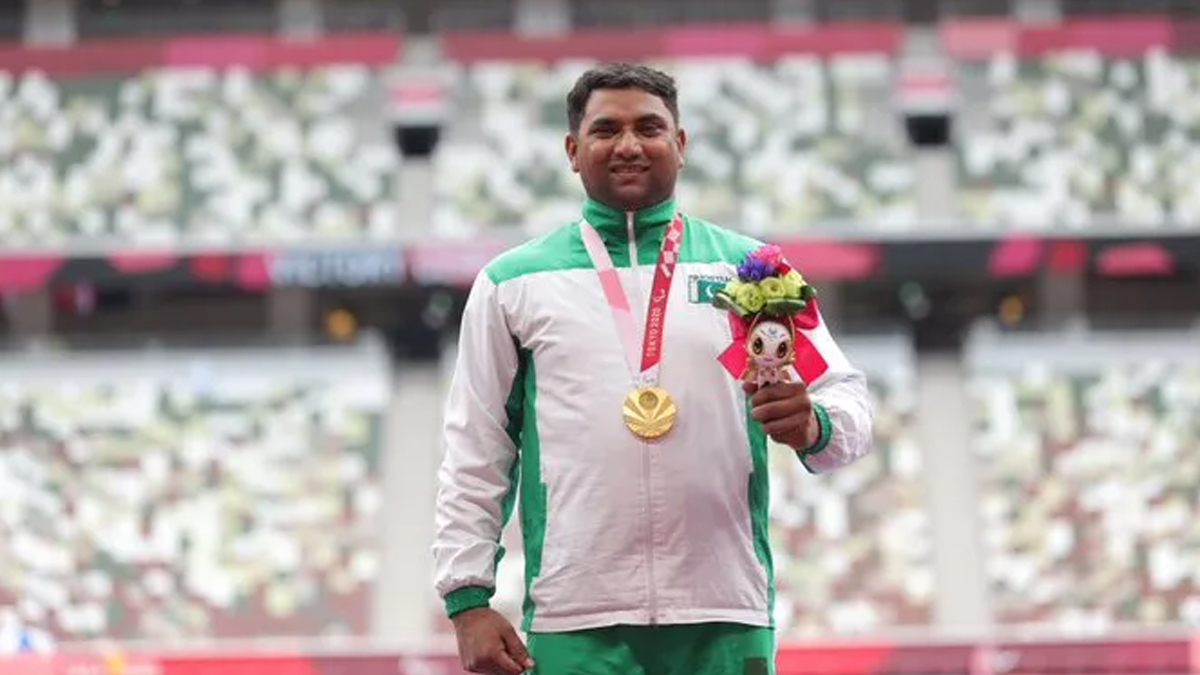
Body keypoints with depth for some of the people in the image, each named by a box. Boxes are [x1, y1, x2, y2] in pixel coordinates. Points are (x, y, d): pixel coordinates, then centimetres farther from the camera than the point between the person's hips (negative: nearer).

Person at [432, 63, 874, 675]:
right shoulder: (512, 282, 8)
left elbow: (848, 401, 6)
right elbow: (475, 457, 8)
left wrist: (812, 425, -17)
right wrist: (468, 598, 0)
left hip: (725, 620, 1)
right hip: (575, 624, -1)